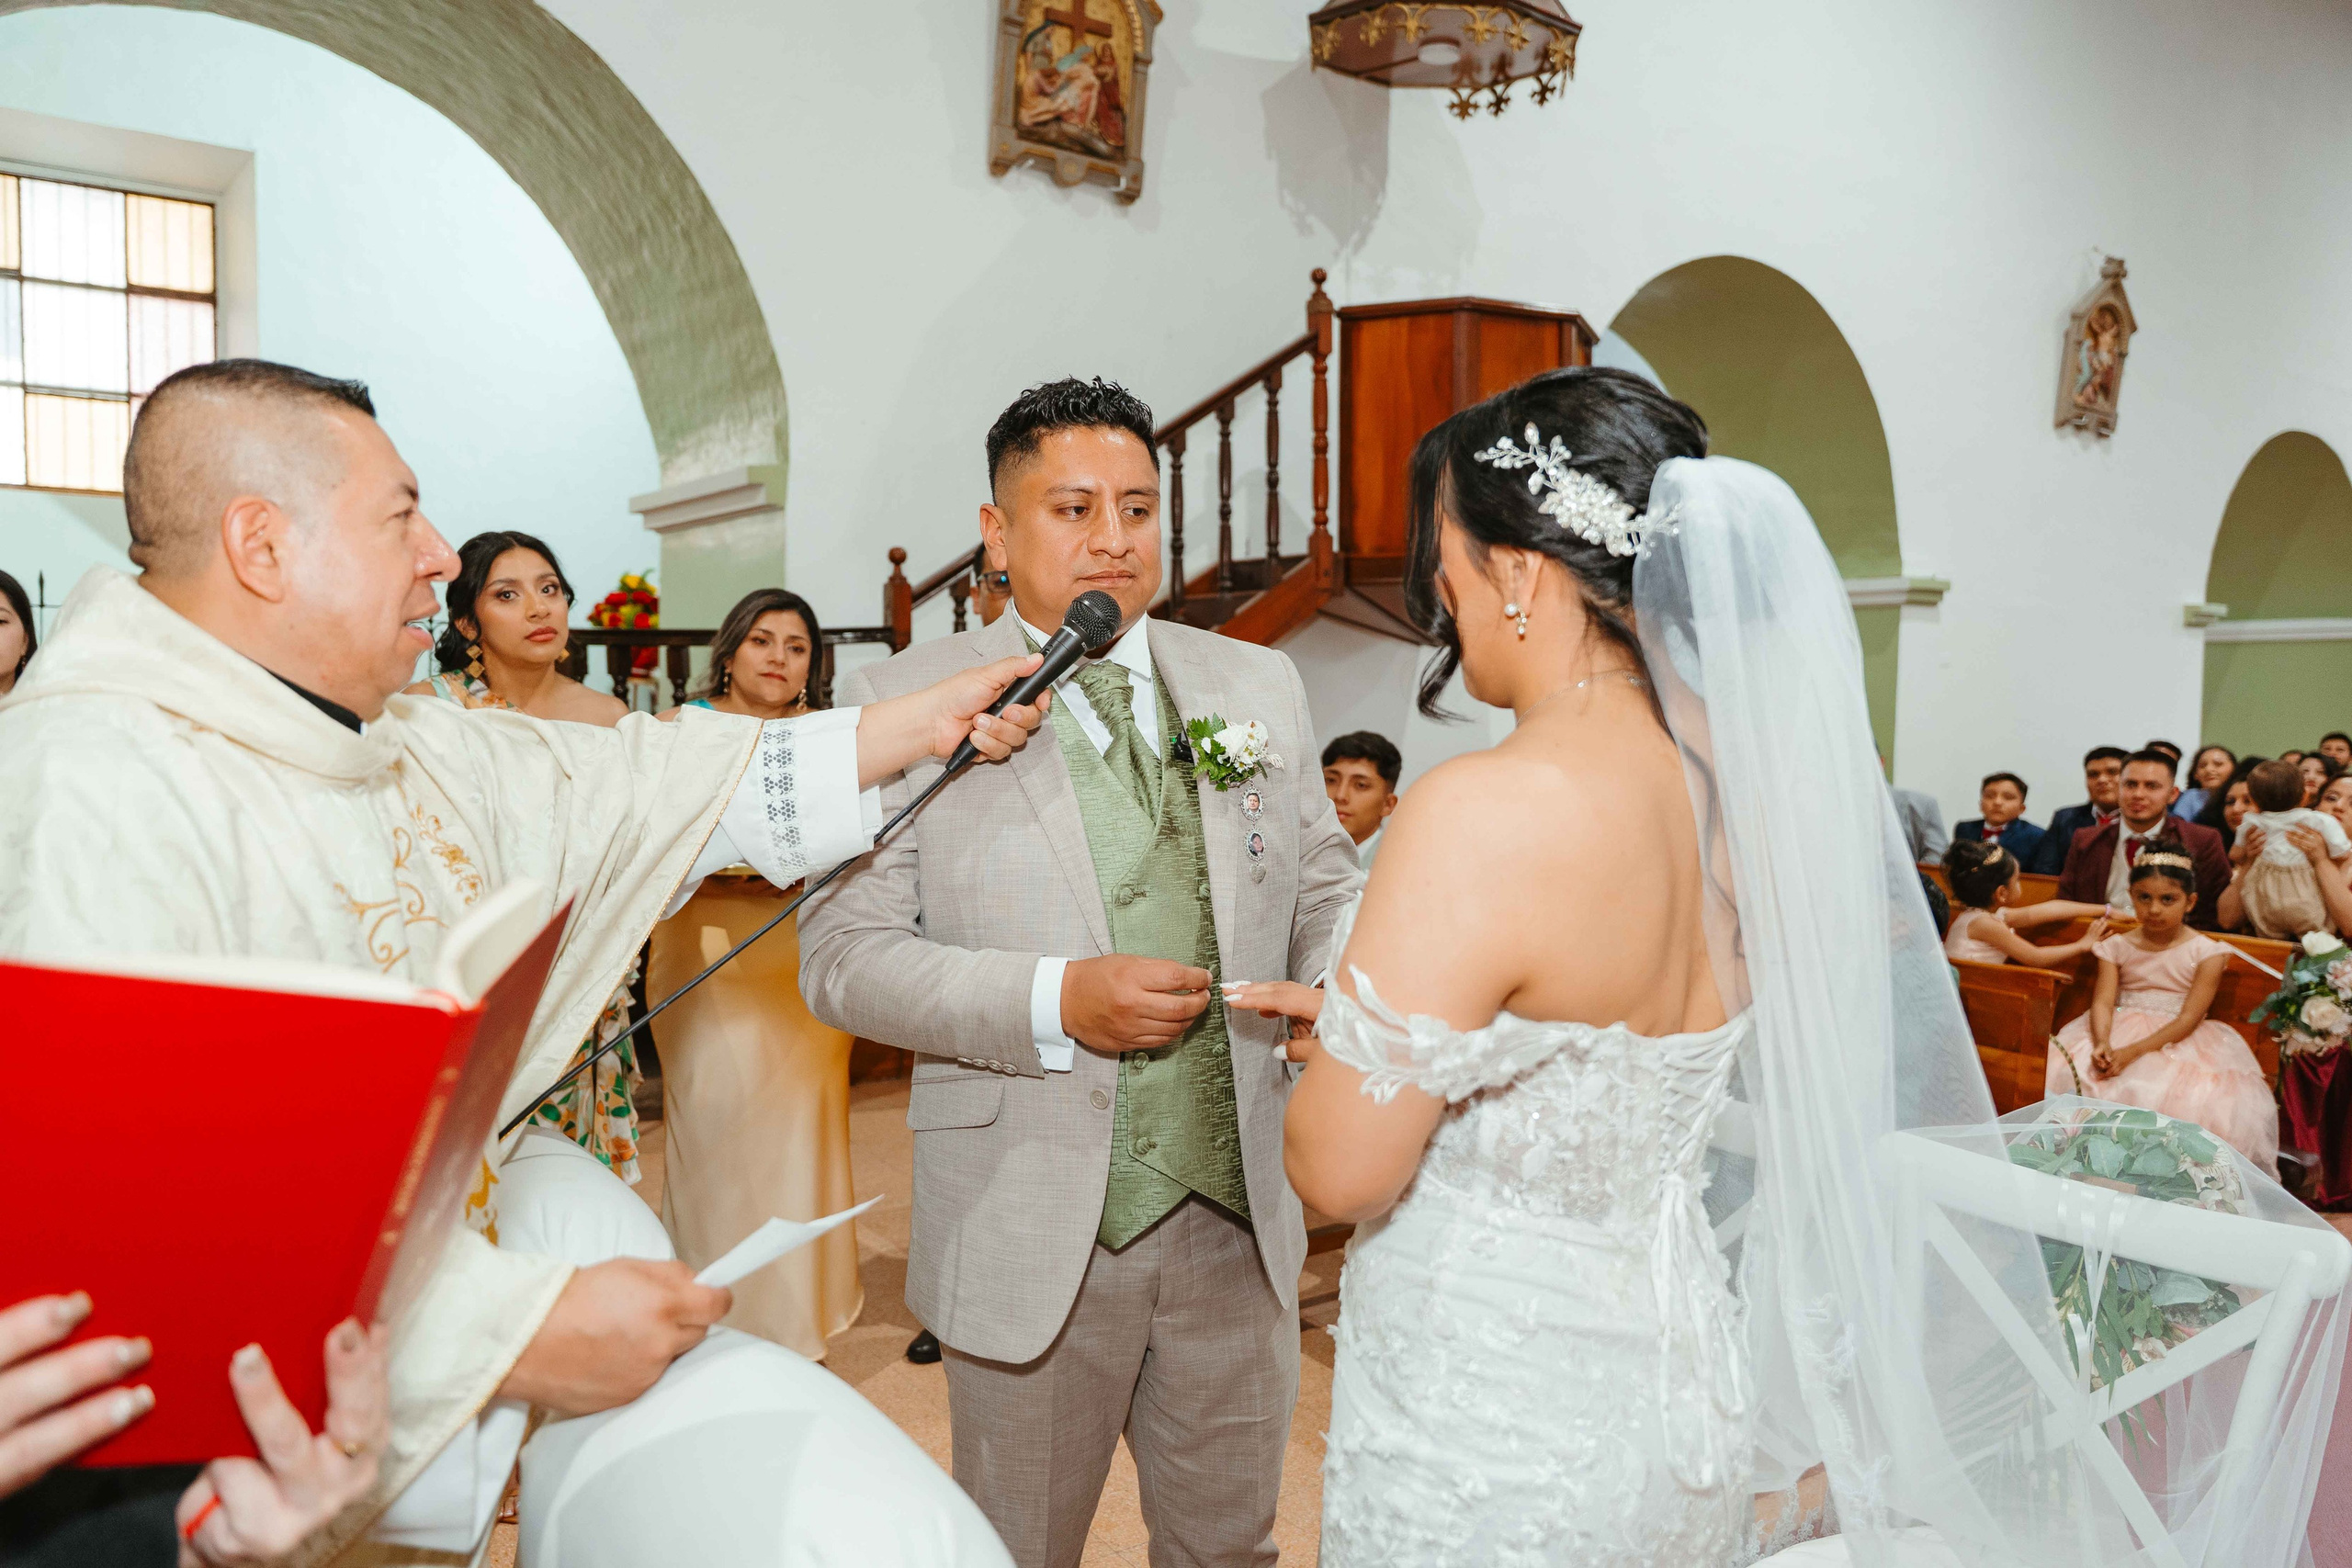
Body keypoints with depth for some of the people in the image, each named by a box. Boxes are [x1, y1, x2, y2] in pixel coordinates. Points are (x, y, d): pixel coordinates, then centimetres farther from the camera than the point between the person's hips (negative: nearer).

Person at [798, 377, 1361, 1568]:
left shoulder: (1260, 685, 4)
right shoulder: (901, 701, -7)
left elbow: (1325, 886, 9)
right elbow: (841, 955, -10)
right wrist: (1052, 1002, -23)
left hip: (1241, 1213, 3)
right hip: (1030, 1230, -3)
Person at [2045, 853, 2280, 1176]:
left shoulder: (2207, 953, 0)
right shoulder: (2117, 947, 8)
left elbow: (2189, 1018, -10)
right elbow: (2103, 1002, -5)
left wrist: (2133, 1051, -24)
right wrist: (2102, 1043, -28)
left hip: (2179, 1040, -2)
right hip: (2119, 1032, 2)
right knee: (2060, 1074, -25)